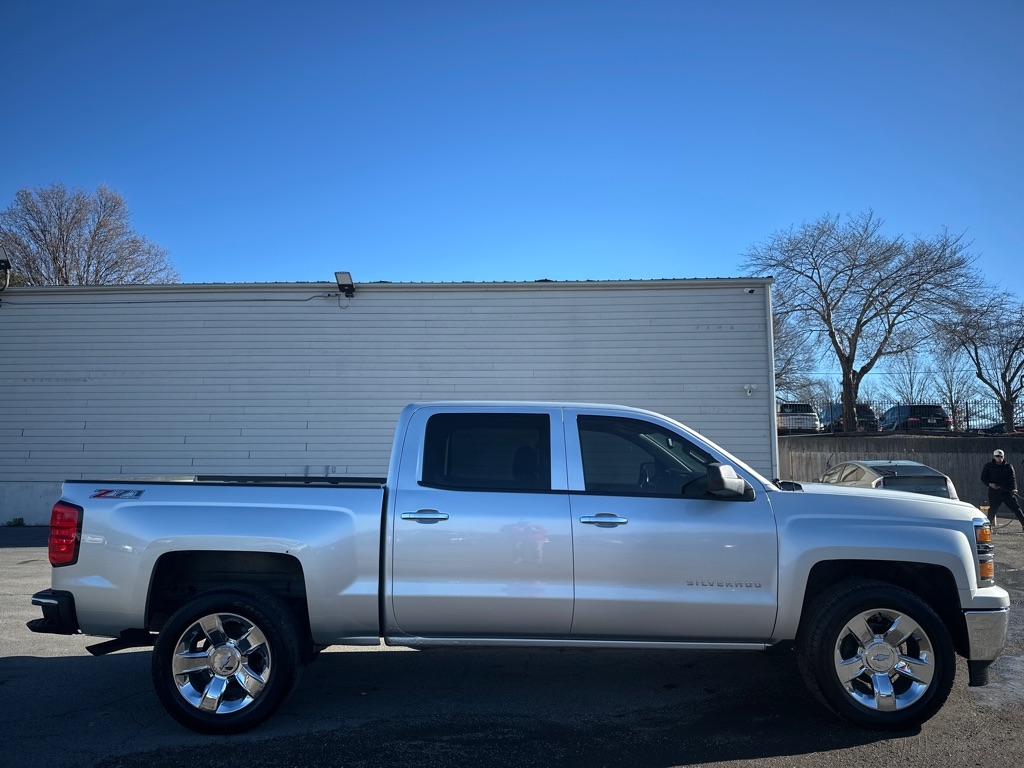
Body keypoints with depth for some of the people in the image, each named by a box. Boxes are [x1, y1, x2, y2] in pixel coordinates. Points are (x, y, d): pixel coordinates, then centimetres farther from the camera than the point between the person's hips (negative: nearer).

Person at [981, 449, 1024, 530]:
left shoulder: (1008, 467, 5)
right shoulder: (988, 466, 4)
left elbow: (1012, 478, -4)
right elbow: (983, 478, 7)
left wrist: (1013, 488, -20)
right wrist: (989, 484, -13)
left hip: (1007, 491, 1)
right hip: (994, 492, -1)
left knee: (1016, 508, -3)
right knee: (992, 510, -1)